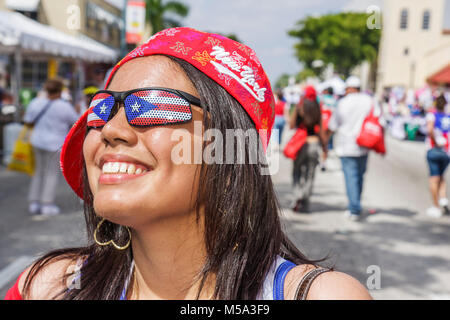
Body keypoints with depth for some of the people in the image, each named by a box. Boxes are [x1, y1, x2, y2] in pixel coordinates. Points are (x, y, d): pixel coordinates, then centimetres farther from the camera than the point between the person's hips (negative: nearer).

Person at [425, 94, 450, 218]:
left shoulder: (432, 114, -3)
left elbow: (430, 129, -22)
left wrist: (436, 142, -12)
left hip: (433, 150, -4)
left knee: (434, 178, 1)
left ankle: (436, 207, 4)